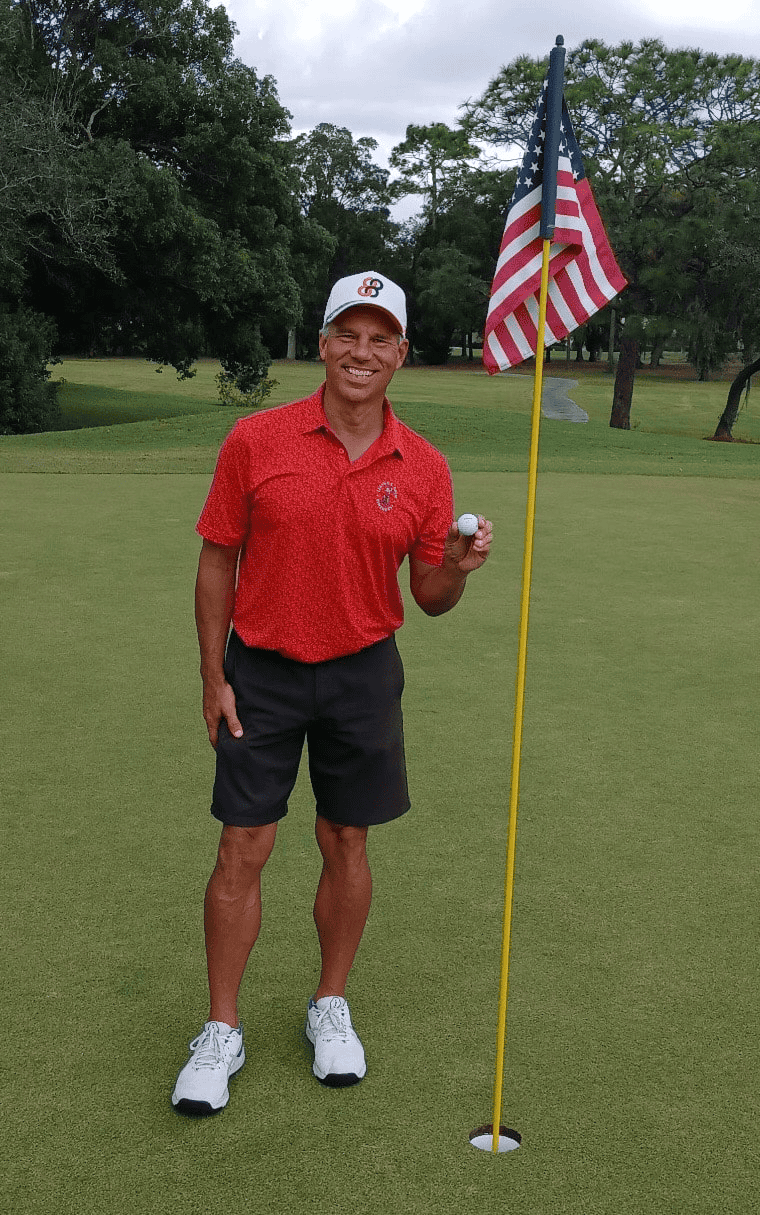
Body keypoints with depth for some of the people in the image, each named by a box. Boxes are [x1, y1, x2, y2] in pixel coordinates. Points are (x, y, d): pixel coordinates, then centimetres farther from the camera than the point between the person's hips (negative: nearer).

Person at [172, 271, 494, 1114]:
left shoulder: (423, 468, -3)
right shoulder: (255, 441, -7)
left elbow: (428, 597, 3)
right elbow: (217, 563, -1)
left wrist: (457, 568, -20)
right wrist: (213, 678, -3)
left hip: (363, 673, 2)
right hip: (262, 671, -1)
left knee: (346, 844, 11)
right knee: (242, 851, 2)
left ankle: (331, 1008, 31)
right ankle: (221, 1031, 18)